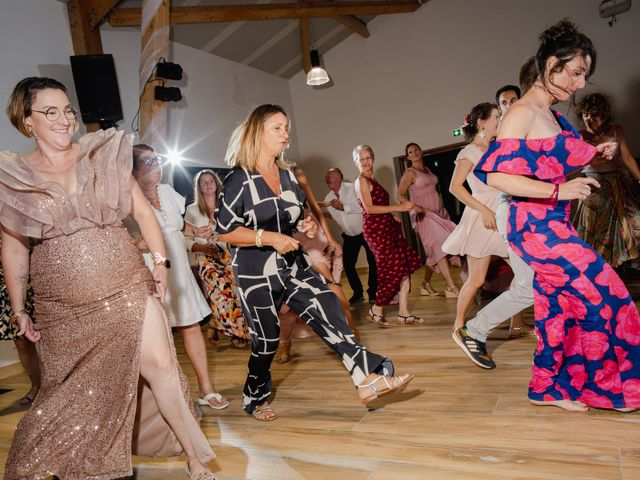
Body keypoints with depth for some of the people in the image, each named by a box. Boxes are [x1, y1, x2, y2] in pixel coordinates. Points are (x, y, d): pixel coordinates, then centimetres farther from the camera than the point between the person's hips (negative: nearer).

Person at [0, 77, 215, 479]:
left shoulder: (104, 155, 3)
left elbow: (143, 211, 5)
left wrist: (160, 259, -5)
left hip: (127, 286, 0)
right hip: (63, 305, 0)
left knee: (159, 365, -3)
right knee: (75, 390, 11)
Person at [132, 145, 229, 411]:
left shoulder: (167, 191, 11)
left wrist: (195, 231, 7)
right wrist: (140, 243, -27)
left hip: (179, 272, 6)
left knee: (192, 328, 7)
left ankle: (206, 390, 17)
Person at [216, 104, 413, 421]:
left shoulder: (288, 176, 12)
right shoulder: (239, 179, -10)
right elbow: (224, 231, -13)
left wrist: (305, 226, 1)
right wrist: (269, 237, -23)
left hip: (293, 266, 6)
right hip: (256, 274, -5)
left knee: (327, 307, -16)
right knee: (266, 340, 6)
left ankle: (369, 377, -22)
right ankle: (254, 399, 32)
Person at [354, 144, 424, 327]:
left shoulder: (371, 180, 19)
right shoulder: (361, 181, -8)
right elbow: (369, 208, -18)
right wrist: (398, 207, -19)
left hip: (387, 227, 9)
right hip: (376, 230, -9)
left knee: (406, 267, 3)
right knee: (394, 271, -7)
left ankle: (403, 314, 6)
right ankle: (376, 310, 9)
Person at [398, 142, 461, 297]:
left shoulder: (427, 169, 15)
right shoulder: (409, 173, -5)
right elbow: (400, 196, -11)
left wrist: (442, 207, 16)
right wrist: (414, 206, -27)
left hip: (438, 212, 7)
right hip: (425, 215, -7)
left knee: (434, 251, 6)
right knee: (441, 246, -17)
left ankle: (426, 285, 17)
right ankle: (451, 287, -18)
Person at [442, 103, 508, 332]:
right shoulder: (470, 152, -4)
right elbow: (455, 187, -14)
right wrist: (484, 210, -18)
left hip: (503, 218, 7)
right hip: (482, 219, -7)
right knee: (476, 279, -3)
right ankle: (459, 325, 14)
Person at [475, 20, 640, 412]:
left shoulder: (553, 116, 14)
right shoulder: (522, 114, -13)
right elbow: (496, 175, -22)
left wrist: (596, 153, 10)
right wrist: (558, 191, -27)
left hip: (555, 225, 9)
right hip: (535, 227, -9)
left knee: (558, 304, 13)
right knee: (602, 291, -5)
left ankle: (549, 387, 27)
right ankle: (604, 383, 15)